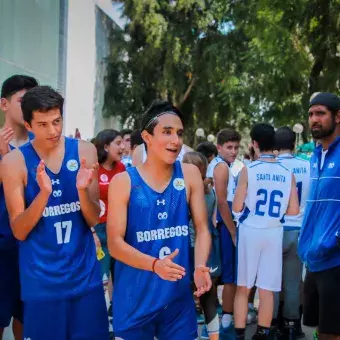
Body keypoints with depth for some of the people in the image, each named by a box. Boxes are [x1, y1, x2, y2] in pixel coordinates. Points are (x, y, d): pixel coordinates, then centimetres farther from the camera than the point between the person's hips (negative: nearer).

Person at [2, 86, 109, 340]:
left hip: (85, 276, 2)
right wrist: (43, 192, -23)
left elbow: (94, 220, -1)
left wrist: (82, 190, -20)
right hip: (41, 281, -2)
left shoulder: (84, 151, -2)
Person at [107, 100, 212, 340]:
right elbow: (115, 243, -9)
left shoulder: (190, 175, 2)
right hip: (135, 298, -2)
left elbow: (202, 228, 0)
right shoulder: (123, 182, -7)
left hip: (179, 296, 2)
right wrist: (154, 264, -25)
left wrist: (200, 266, -18)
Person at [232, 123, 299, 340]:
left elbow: (237, 207, -9)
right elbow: (294, 210, 1)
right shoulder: (288, 173, 0)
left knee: (243, 287, 8)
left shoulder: (248, 170, -9)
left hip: (250, 231, -2)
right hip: (274, 233, 2)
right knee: (267, 289, 8)